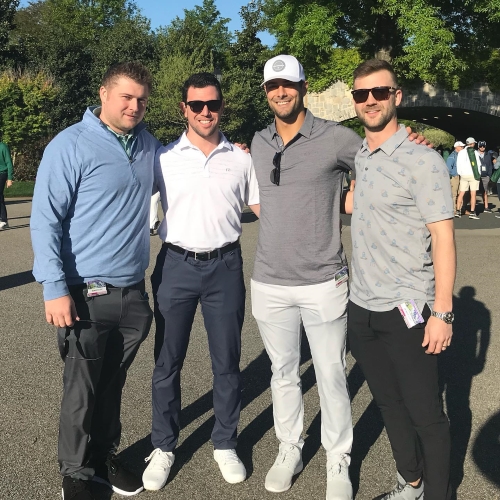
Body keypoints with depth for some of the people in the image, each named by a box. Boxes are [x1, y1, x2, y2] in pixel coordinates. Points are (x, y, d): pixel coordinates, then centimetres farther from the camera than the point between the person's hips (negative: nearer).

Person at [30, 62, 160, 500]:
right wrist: (54, 288, -17)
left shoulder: (148, 144, 9)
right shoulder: (70, 146, -9)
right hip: (87, 295, -5)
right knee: (82, 390, 6)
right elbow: (45, 220, -12)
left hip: (133, 293, 5)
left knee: (113, 383, 17)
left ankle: (105, 457, 36)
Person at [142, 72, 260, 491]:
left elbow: (264, 209, 11)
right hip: (176, 265, 0)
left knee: (227, 361, 10)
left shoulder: (241, 159, 5)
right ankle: (163, 447, 25)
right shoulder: (163, 157, 2)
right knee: (168, 362, 8)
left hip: (225, 267, 1)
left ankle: (225, 444, 27)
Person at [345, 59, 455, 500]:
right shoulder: (358, 157, 8)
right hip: (361, 308, 7)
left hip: (406, 310, -6)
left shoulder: (422, 161, -12)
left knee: (425, 414, 6)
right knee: (389, 405, 19)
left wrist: (442, 312, -17)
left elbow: (443, 237, -14)